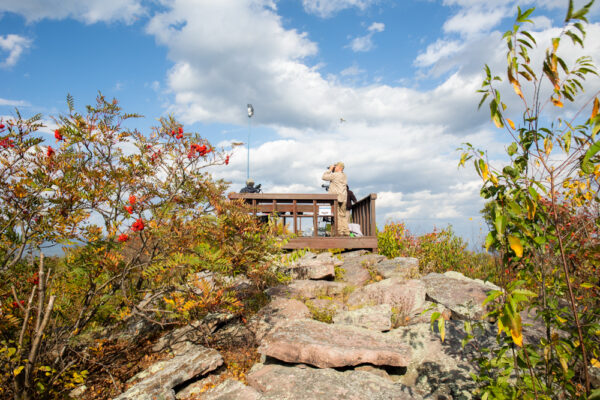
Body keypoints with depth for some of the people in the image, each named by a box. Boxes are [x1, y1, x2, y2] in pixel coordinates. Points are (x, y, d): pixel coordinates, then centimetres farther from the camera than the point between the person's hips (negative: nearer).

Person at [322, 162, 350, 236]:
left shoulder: (335, 175, -10)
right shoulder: (344, 176, 15)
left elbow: (324, 177, -4)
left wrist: (330, 170, 4)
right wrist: (332, 170, 20)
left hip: (336, 197, -8)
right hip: (343, 198, 8)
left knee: (336, 215, -7)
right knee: (343, 215, 11)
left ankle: (339, 231, -10)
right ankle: (346, 232, 8)